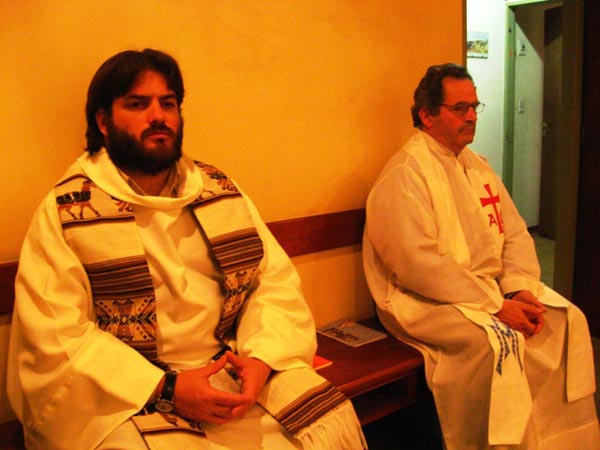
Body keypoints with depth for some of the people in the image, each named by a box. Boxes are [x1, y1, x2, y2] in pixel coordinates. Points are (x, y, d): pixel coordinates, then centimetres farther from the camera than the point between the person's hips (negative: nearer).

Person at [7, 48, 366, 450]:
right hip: (130, 396, -3)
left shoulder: (220, 190, 8)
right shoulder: (64, 213, -5)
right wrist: (167, 389, -19)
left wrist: (261, 357, -14)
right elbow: (56, 338, -11)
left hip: (233, 369, 4)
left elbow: (277, 278, 4)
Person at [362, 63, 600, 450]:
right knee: (495, 341, -30)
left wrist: (521, 288, -8)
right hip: (425, 301, -8)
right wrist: (496, 305, -21)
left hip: (494, 288, 8)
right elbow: (418, 263, -23)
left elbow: (516, 233, 12)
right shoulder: (405, 173, -14)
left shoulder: (477, 166, 14)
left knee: (568, 320, -4)